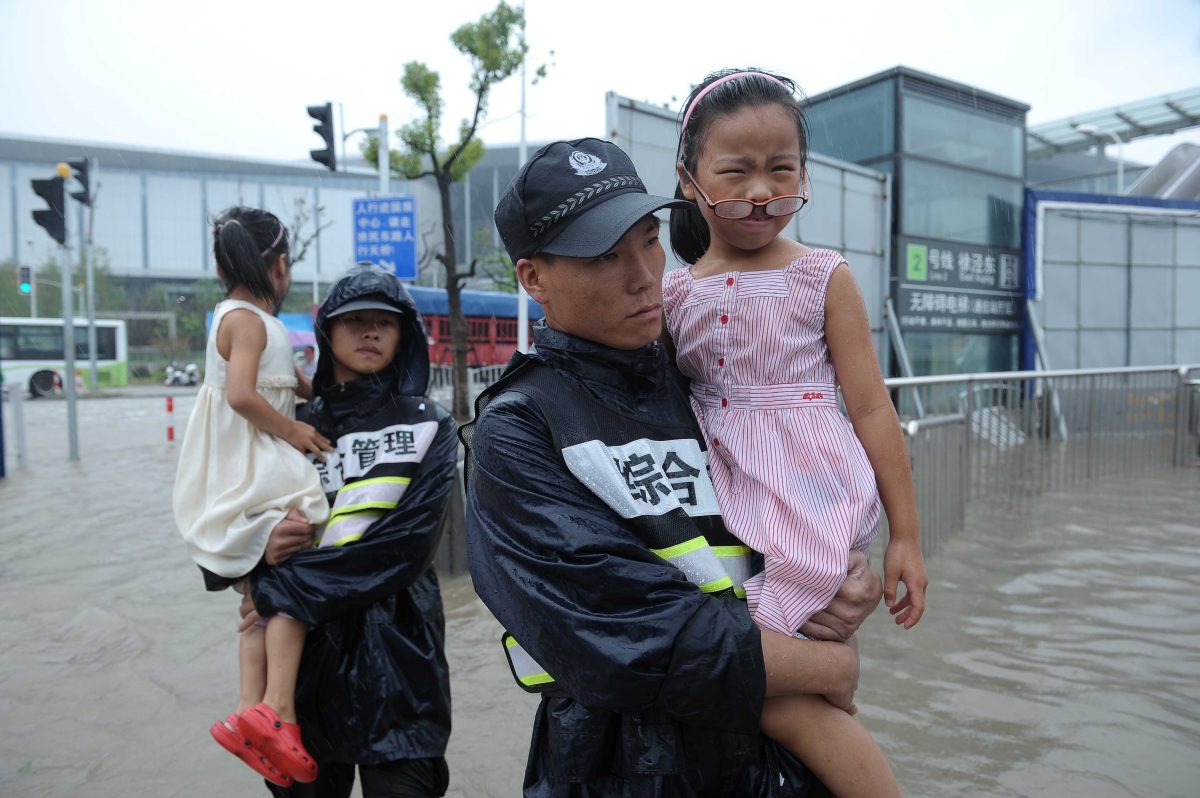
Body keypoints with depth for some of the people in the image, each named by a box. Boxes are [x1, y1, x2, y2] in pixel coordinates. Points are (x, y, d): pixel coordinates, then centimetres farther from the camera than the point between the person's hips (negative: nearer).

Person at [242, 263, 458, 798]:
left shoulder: (428, 426, -3)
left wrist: (283, 588, -15)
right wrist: (263, 552, -13)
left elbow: (408, 540, -15)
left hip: (396, 648, -3)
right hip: (304, 647, 3)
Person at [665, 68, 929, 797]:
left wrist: (905, 535, -1)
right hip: (724, 497, 4)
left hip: (809, 494, -4)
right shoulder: (674, 293, 7)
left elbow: (871, 408, -2)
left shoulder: (823, 277, -2)